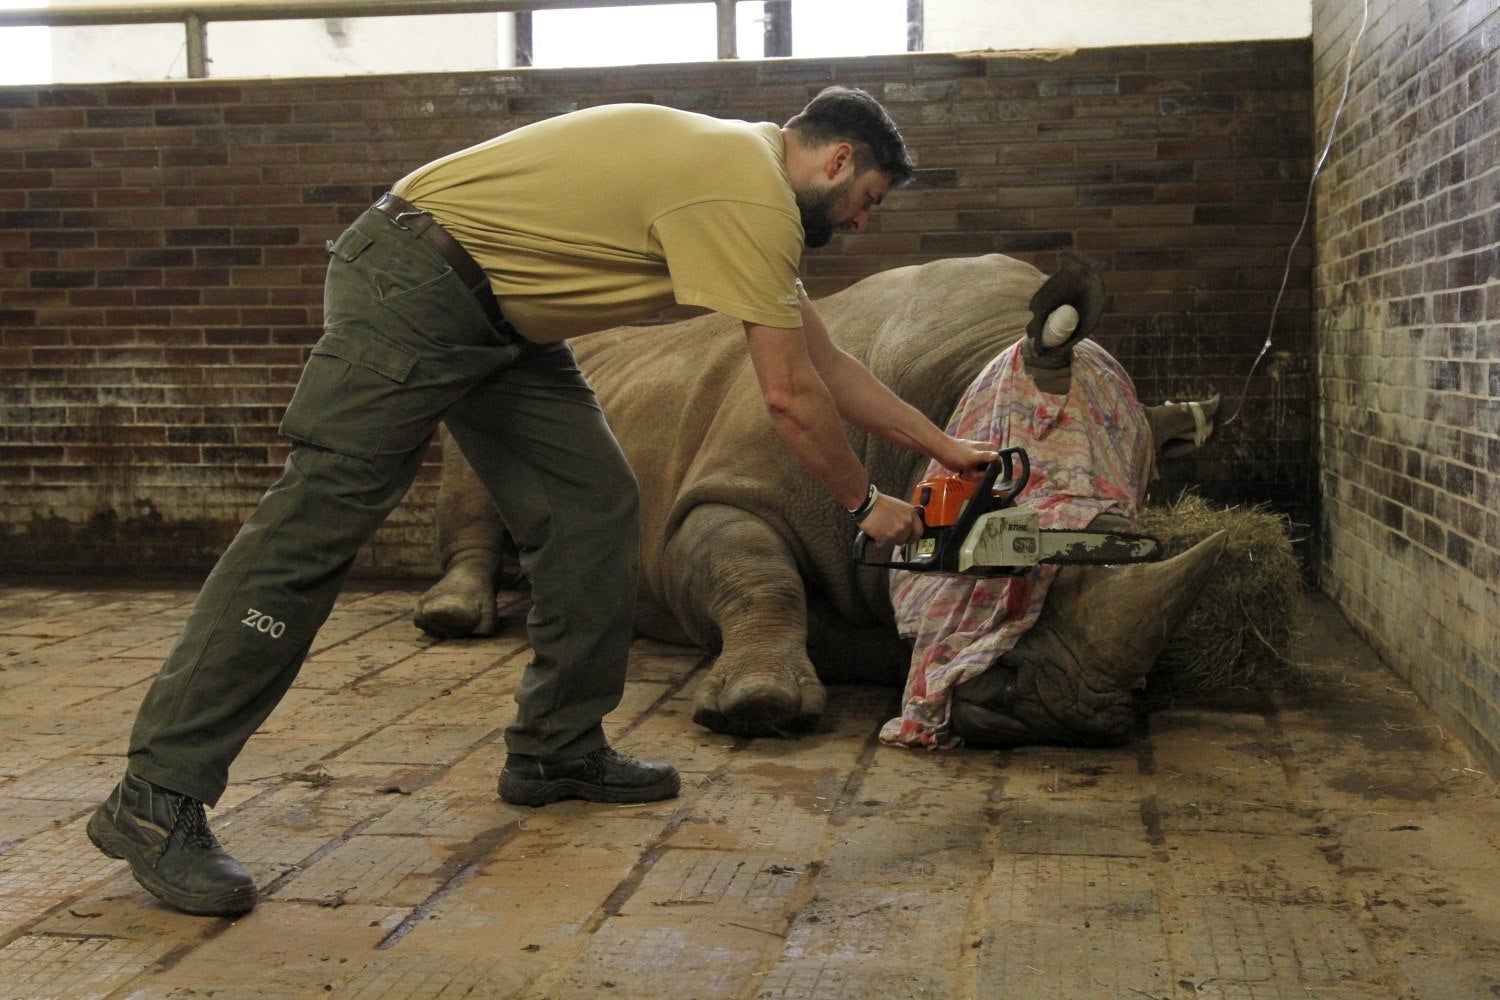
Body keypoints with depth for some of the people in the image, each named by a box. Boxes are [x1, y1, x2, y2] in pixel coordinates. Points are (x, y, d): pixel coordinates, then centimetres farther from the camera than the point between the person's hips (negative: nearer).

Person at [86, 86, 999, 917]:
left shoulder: (741, 174, 15)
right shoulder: (751, 194, -16)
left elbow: (825, 362, 22)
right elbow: (790, 395, -13)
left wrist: (944, 446, 25)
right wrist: (866, 502, 2)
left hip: (504, 318, 11)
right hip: (414, 283, -11)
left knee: (596, 508, 6)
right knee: (317, 522, -15)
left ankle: (558, 752, 13)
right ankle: (158, 798, -13)